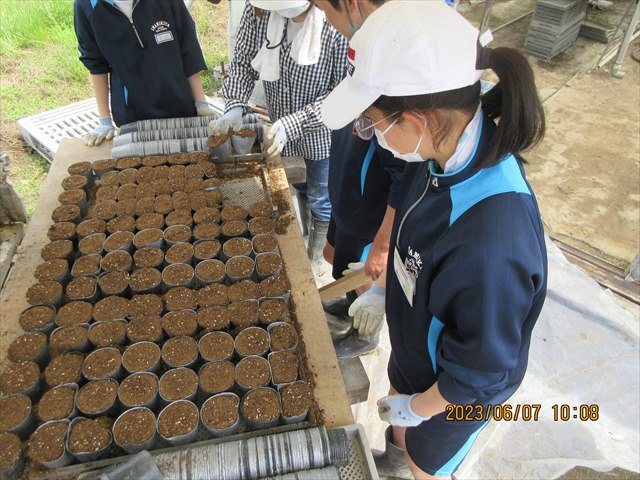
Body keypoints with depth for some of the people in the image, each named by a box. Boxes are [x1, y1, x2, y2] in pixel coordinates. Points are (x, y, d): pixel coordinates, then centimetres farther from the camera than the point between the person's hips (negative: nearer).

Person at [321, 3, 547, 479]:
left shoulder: (491, 241, -46)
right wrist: (382, 288, 6)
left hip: (454, 394, -6)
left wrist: (419, 407, -13)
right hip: (415, 341, 7)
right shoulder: (446, 154, -21)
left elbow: (481, 373, -30)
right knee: (398, 410, 36)